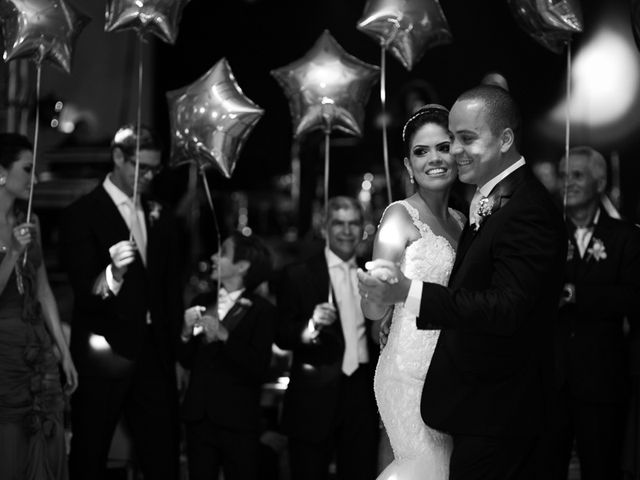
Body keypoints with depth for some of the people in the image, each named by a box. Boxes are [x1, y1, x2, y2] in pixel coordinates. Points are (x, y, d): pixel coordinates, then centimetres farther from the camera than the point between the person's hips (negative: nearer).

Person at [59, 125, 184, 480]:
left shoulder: (160, 216, 12)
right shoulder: (82, 214, -6)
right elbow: (83, 290, -13)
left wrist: (176, 349, 10)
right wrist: (111, 276, -34)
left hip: (154, 352, 5)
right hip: (104, 354, -5)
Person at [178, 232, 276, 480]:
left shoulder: (262, 311, -6)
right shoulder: (202, 302, 9)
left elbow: (258, 368, -14)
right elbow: (186, 361, 10)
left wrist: (224, 336, -22)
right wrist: (187, 332, -9)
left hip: (238, 421, -4)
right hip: (199, 416, 4)